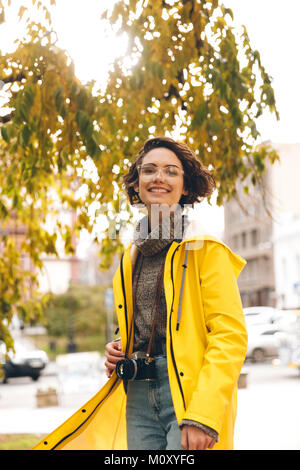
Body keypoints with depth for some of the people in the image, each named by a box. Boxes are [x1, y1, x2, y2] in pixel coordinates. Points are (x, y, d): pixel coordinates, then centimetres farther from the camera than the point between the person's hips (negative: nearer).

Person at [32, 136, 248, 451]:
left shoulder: (205, 248, -5)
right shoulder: (132, 256, 15)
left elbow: (230, 334, -12)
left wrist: (203, 416, -20)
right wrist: (120, 349, 8)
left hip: (188, 390, -5)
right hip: (139, 397, 6)